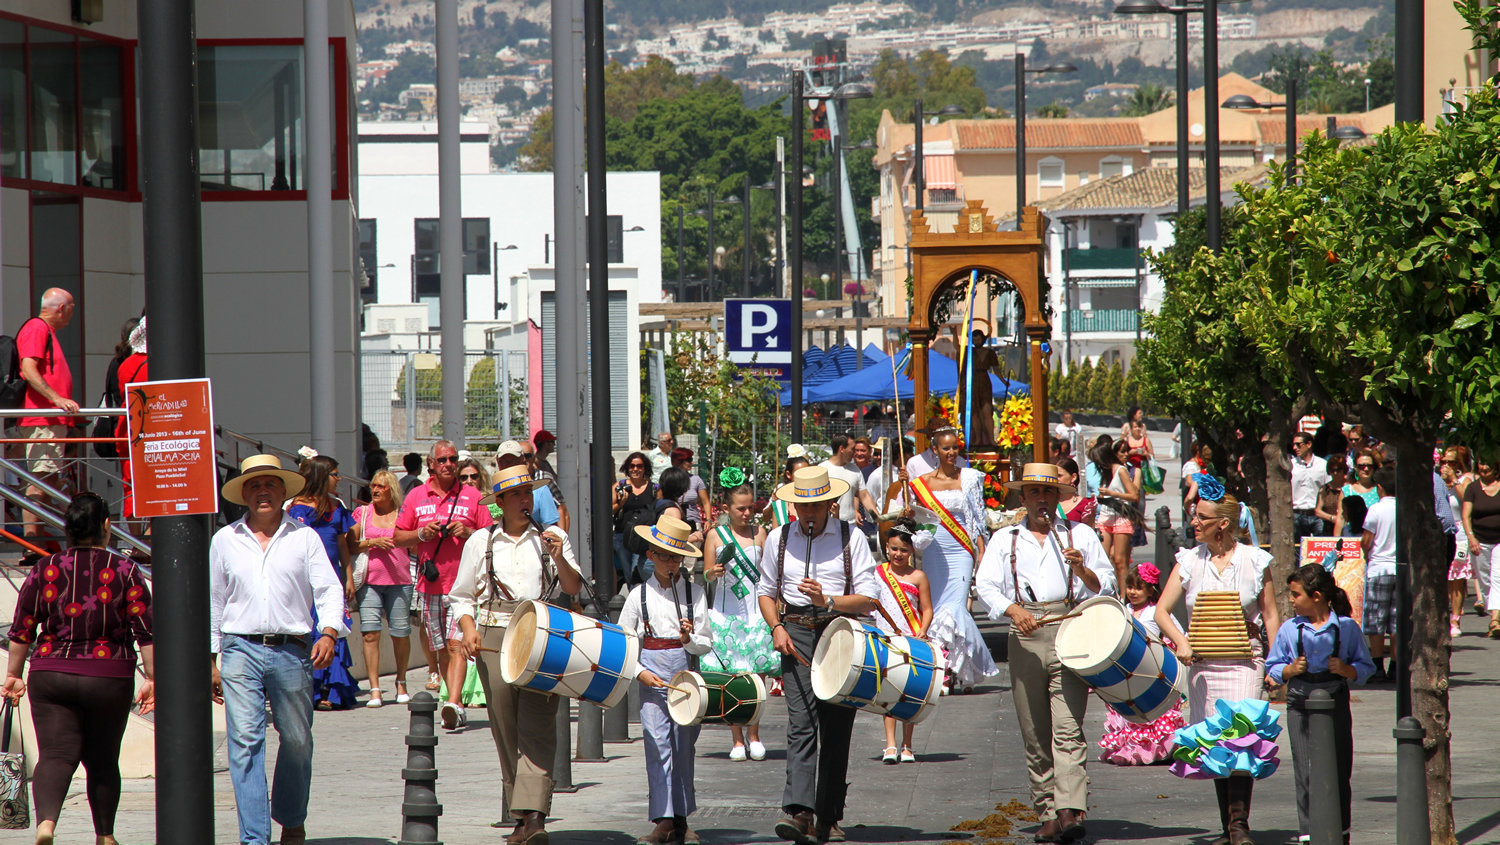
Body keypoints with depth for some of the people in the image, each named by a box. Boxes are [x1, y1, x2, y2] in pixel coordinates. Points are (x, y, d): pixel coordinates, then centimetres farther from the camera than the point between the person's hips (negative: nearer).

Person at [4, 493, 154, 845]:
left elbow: (21, 631, 3)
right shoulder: (125, 571, -3)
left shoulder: (44, 570, 1)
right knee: (102, 760, 15)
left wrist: (13, 675, 12)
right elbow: (145, 631, -6)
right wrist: (152, 679, 0)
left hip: (51, 676, 0)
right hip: (109, 680, 0)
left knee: (55, 755, -2)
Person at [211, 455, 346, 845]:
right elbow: (213, 601, 14)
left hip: (292, 651, 0)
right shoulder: (225, 541, 9)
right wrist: (210, 660, 10)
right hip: (241, 651, 0)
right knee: (245, 742, -11)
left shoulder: (304, 538, 7)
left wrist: (329, 632, -15)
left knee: (297, 741, 9)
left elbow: (328, 589, 3)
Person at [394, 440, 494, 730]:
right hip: (430, 585, 3)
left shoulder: (472, 496, 5)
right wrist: (421, 533, -7)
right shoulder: (416, 497, 10)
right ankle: (457, 705, 16)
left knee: (456, 644, -16)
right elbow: (399, 538, 12)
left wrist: (467, 532, -12)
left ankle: (454, 704, -26)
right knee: (442, 649, 7)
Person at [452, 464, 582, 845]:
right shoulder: (480, 542, 12)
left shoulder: (553, 537, 12)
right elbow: (462, 596, 14)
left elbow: (574, 589, 7)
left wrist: (559, 558, -10)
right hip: (494, 639, 1)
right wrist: (468, 627, -4)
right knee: (505, 731, 1)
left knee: (537, 728, -14)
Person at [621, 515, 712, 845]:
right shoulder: (640, 595, 3)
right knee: (658, 745, -8)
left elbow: (707, 644, 4)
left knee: (684, 748, 7)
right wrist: (639, 672, -7)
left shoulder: (693, 593, 3)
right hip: (652, 679, -1)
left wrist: (690, 639, -17)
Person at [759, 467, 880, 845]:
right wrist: (776, 627, 1)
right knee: (801, 720, -16)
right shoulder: (779, 539, 10)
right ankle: (800, 812, -28)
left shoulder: (850, 538, 2)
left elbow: (869, 598, -2)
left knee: (836, 729, 2)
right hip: (796, 634, 0)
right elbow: (767, 591, 20)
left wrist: (827, 601, -17)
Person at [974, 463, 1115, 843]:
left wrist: (1082, 570, -10)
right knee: (1034, 735, 2)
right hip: (1025, 639, 2)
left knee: (1068, 729, -15)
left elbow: (1106, 587, 10)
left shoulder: (1080, 535, 16)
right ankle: (1048, 814, 6)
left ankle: (1070, 810, -26)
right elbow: (986, 585, 5)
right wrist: (1013, 609, -13)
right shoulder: (1004, 540, 18)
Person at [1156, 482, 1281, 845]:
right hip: (1203, 662, 3)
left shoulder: (1254, 561, 0)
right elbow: (1162, 611, 4)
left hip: (1244, 660, -3)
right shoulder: (1189, 561, 5)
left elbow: (1270, 616, 6)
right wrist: (1181, 642, -13)